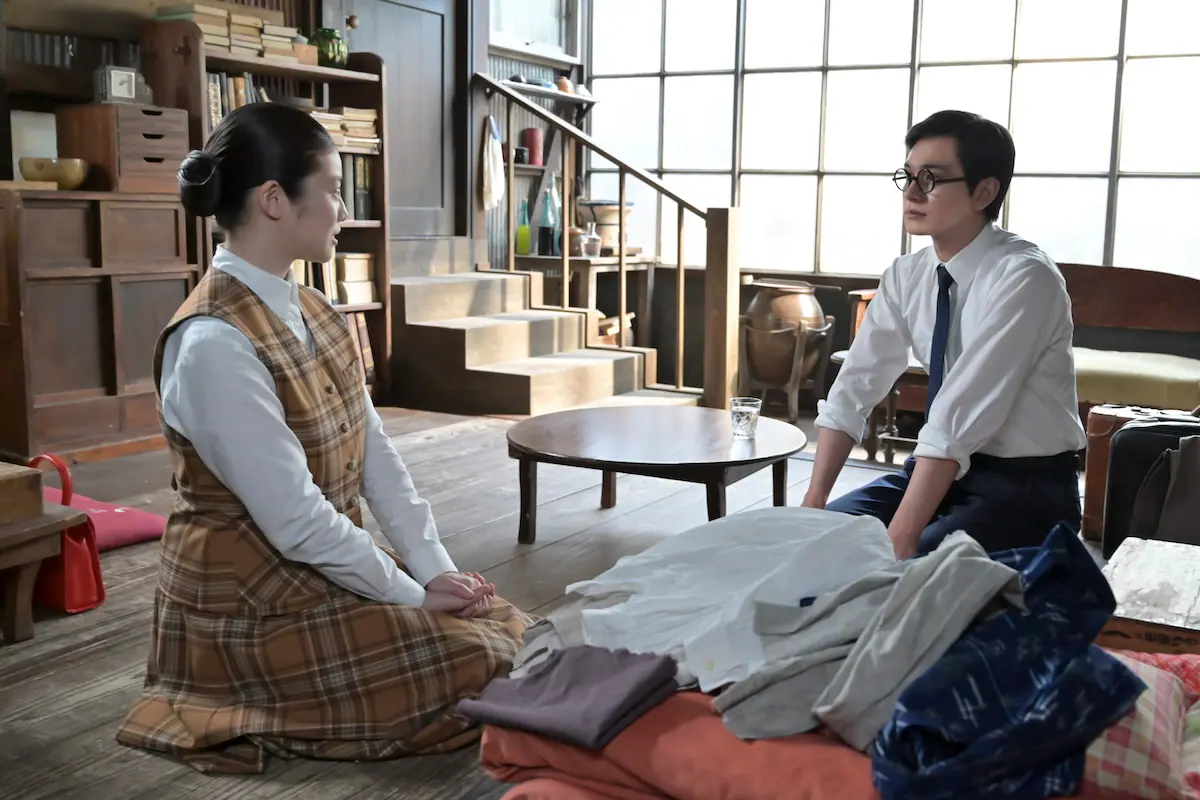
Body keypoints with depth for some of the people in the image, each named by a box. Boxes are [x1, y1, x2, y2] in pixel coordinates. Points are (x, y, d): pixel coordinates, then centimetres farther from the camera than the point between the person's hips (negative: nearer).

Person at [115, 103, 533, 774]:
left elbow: (375, 451, 3)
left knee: (515, 634, 8)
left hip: (326, 567, 9)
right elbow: (295, 518, -25)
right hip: (250, 601, -9)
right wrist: (412, 594, -15)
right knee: (488, 668, -10)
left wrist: (436, 568, -5)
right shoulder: (214, 345, -25)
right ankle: (255, 710, 5)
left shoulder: (311, 310, 3)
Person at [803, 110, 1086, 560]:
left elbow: (960, 419, -29)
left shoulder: (1024, 278, -22)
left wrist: (900, 540, -33)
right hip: (945, 469, 7)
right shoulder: (907, 275, 0)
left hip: (1025, 487, -6)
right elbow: (854, 391, -4)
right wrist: (814, 502, -14)